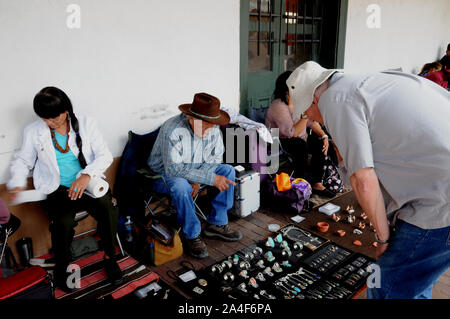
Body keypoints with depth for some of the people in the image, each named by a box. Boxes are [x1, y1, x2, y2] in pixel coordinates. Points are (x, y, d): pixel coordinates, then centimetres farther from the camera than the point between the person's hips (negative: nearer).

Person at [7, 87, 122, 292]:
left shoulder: (85, 124, 1)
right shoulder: (33, 132, 4)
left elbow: (105, 155, -3)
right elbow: (22, 161, 15)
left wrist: (86, 175, -20)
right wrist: (17, 183, -5)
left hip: (88, 184, 1)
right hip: (58, 189, 0)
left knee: (109, 213, -27)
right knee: (63, 223, -29)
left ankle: (109, 257, 2)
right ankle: (61, 268, 2)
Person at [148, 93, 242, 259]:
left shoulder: (213, 129, -11)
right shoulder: (173, 129, -32)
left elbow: (215, 158, -3)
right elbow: (174, 169, -36)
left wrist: (197, 179, -21)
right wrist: (211, 178, -37)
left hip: (194, 169, 7)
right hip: (164, 173, -6)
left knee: (228, 170, -7)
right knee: (181, 186, -38)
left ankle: (216, 224, -2)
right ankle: (192, 235, -16)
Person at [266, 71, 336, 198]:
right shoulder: (278, 106, -25)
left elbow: (312, 122, 7)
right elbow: (293, 133, -30)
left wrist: (324, 136, -6)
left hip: (299, 138, 8)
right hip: (279, 142, -8)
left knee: (320, 143, -12)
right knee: (301, 145, -33)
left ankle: (317, 184, -7)